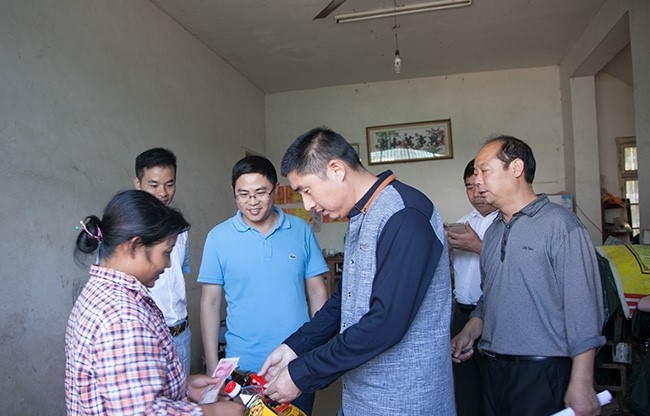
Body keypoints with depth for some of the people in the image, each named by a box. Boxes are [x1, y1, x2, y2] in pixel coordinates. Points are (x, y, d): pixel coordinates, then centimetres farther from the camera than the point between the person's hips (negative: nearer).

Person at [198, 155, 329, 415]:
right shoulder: (218, 237, -4)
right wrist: (212, 366, -1)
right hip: (243, 365, -1)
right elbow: (210, 303, 0)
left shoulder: (301, 231, -1)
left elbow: (317, 292, 4)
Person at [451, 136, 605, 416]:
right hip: (493, 369, 7)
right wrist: (469, 333, 4)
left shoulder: (559, 223, -11)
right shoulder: (493, 232, 12)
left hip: (542, 372, -6)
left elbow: (583, 306, -16)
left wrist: (581, 384, -18)